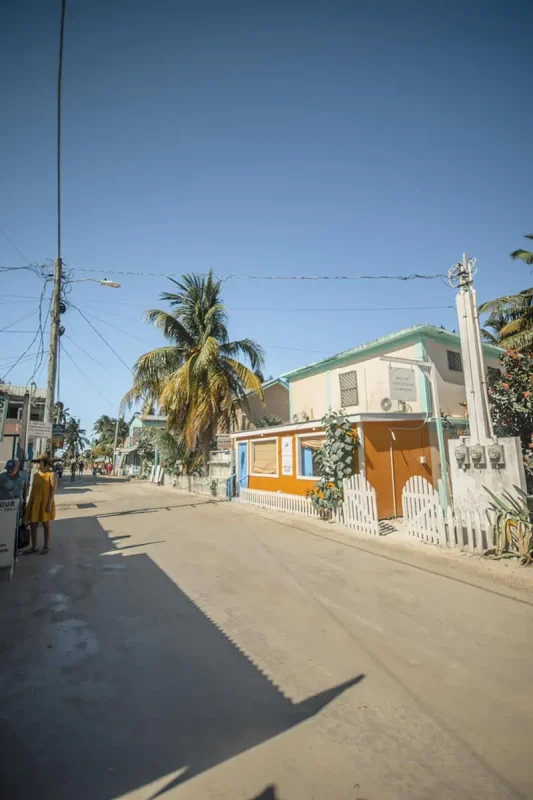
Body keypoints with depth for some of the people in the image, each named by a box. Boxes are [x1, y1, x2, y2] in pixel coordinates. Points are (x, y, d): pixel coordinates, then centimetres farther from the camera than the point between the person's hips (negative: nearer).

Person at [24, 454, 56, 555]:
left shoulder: (51, 474, -10)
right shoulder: (36, 475, 9)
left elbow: (53, 490, -14)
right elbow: (33, 490, 13)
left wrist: (49, 504, -19)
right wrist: (29, 503, 10)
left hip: (45, 503, -6)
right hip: (35, 503, 6)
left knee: (46, 525, 6)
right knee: (33, 525, 9)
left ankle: (46, 546, 17)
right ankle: (34, 547, 22)